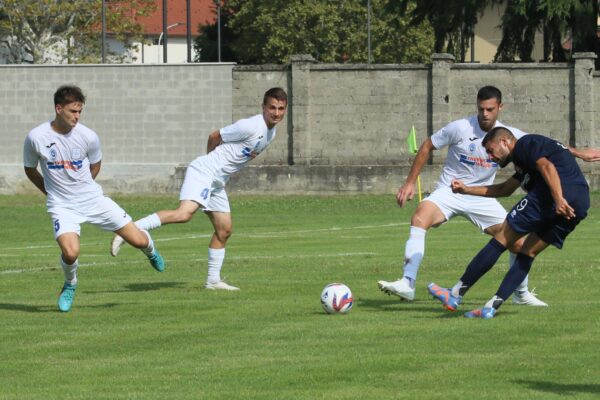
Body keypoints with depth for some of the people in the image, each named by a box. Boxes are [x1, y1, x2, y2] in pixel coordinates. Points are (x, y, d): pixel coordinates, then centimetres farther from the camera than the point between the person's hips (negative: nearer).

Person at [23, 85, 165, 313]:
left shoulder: (88, 136, -10)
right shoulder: (36, 138, -13)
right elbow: (30, 170, 7)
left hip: (93, 199, 2)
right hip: (62, 206, -2)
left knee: (138, 240, -2)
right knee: (70, 252, -29)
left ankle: (150, 251, 38)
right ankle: (70, 285, 7)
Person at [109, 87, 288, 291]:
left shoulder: (271, 133, 12)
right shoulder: (250, 126, -16)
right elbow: (214, 137, -6)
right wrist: (212, 162, 8)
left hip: (217, 182, 10)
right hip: (204, 172, -10)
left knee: (224, 231, 11)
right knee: (184, 214, -29)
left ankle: (213, 280, 20)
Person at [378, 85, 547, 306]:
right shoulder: (460, 128, -15)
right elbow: (427, 146, -3)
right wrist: (410, 182, -4)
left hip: (482, 197, 3)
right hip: (449, 192, -3)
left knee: (518, 241, -4)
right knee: (420, 217, -33)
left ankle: (521, 294, 23)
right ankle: (407, 284, -37)